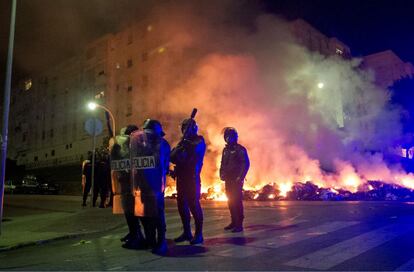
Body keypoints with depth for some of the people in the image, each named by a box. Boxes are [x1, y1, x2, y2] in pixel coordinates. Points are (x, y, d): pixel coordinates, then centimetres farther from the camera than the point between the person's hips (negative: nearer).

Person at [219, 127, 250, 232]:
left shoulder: (240, 149, -7)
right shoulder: (225, 149, 14)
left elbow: (246, 163, -13)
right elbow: (222, 163, 21)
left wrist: (240, 177, -17)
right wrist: (221, 173, 7)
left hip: (236, 179, -7)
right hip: (228, 179, 7)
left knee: (237, 201, -8)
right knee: (230, 201, 11)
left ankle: (239, 224, -3)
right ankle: (234, 222, 22)